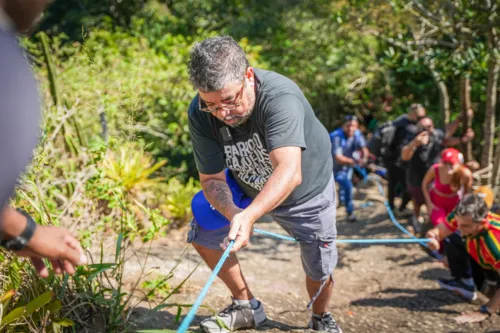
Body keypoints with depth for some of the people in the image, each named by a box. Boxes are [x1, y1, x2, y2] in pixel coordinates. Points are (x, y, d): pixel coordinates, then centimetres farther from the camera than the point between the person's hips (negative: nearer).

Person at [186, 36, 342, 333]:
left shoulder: (281, 97, -41)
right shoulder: (201, 115, -27)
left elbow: (290, 172, -53)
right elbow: (212, 178, -21)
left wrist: (249, 215, -68)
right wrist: (232, 213, -42)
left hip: (307, 189, -3)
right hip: (246, 185, 4)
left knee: (319, 270, 6)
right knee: (203, 229, -9)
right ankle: (247, 306, 11)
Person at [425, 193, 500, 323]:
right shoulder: (462, 216, -29)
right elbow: (439, 231, -23)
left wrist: (484, 312, -46)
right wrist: (433, 237, -49)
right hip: (483, 262, 5)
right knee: (451, 241, -11)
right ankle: (465, 283, 4)